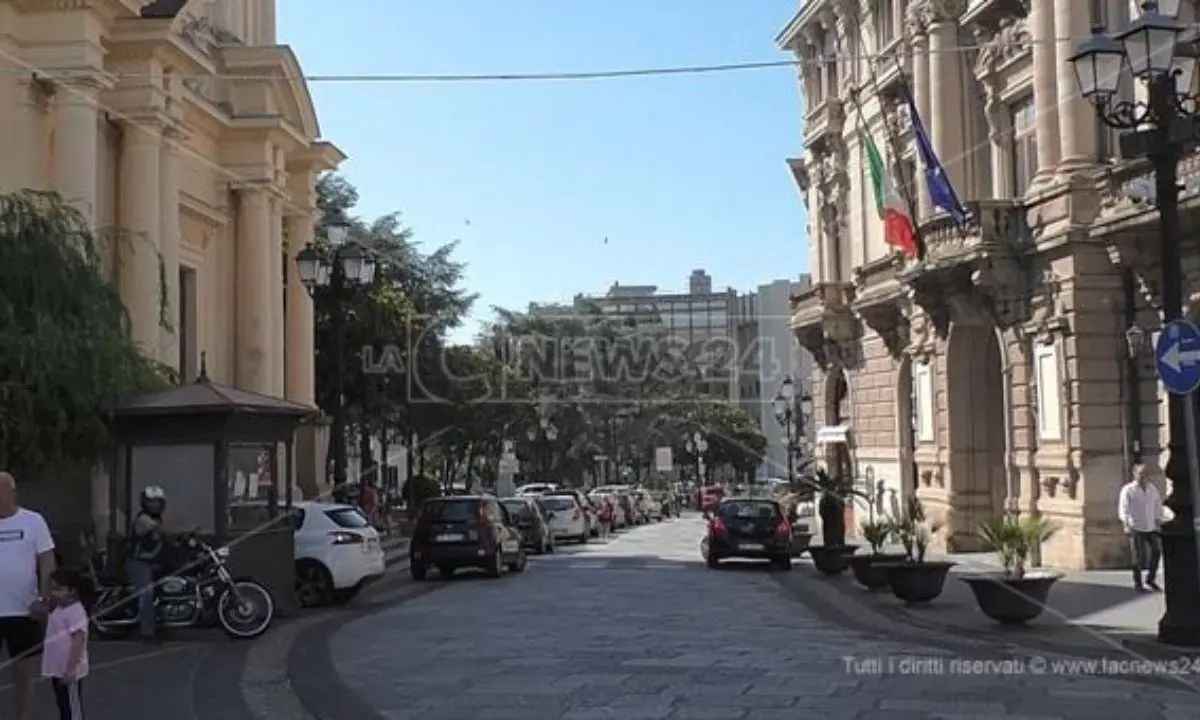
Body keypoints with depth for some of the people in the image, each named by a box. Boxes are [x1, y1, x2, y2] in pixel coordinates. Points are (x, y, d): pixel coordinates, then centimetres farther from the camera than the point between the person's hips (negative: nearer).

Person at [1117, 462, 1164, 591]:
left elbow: (1158, 507, 18)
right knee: (1138, 556, -2)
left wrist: (1159, 522, 13)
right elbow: (1123, 509, -10)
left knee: (1156, 552, 1)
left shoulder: (1153, 489, 10)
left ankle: (1150, 580, 18)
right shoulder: (1128, 490, -4)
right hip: (1136, 528, -5)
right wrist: (1126, 525, -19)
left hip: (1151, 528, 5)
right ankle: (1138, 583, 9)